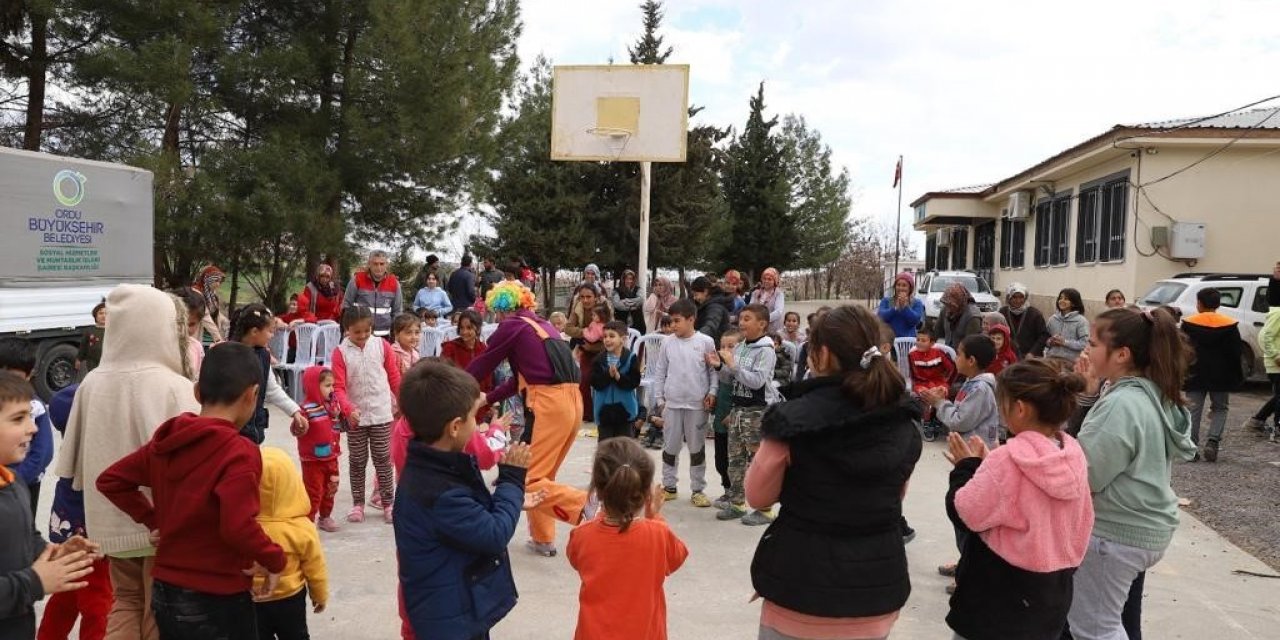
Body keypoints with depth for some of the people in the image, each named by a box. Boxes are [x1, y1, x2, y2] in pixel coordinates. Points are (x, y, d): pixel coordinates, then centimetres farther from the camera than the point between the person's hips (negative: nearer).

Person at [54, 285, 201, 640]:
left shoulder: (92, 383, -5)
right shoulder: (173, 387, -21)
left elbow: (75, 460, 5)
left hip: (112, 519, 5)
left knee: (125, 600, 23)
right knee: (160, 611, 11)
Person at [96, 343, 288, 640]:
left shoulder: (165, 441, 2)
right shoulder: (240, 453, -22)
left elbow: (110, 480, 12)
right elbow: (238, 527, -29)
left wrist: (153, 520, 11)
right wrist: (275, 560, -14)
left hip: (163, 591, 7)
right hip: (217, 599, -7)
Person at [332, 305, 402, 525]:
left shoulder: (382, 346, -2)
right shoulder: (341, 352, -6)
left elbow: (394, 378, 6)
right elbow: (338, 387, -9)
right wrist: (348, 409, -24)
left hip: (381, 414, 0)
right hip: (355, 416, 0)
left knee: (383, 460, 6)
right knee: (357, 461, 11)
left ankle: (388, 503, 15)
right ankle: (358, 503, 23)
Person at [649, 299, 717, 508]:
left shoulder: (706, 342, -4)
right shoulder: (667, 342, 1)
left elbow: (713, 370, 2)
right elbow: (659, 373, 6)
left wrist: (712, 392, -9)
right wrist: (659, 400, 4)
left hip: (698, 404, -2)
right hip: (671, 403, 2)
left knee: (697, 448, 7)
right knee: (670, 446, 10)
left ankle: (697, 490, 17)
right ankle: (669, 486, 24)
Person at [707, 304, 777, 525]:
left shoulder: (766, 351, -11)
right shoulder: (739, 348, 11)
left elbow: (757, 381, -21)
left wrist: (733, 364, -20)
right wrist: (719, 366, -1)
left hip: (758, 411, -8)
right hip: (738, 408, 8)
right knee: (735, 458, 11)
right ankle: (737, 503, 21)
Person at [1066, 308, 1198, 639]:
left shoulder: (1121, 405, -25)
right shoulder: (1153, 395, 5)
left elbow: (1084, 476, -22)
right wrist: (1092, 394, 3)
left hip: (1114, 533, -10)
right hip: (1145, 527, 10)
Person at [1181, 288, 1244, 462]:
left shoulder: (1188, 324, -4)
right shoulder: (1230, 325, -2)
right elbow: (1236, 353, 1)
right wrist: (1237, 378, 8)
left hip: (1195, 376, -1)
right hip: (1220, 376, 1)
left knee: (1193, 410, 4)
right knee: (1220, 409, 13)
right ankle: (1213, 441, -4)